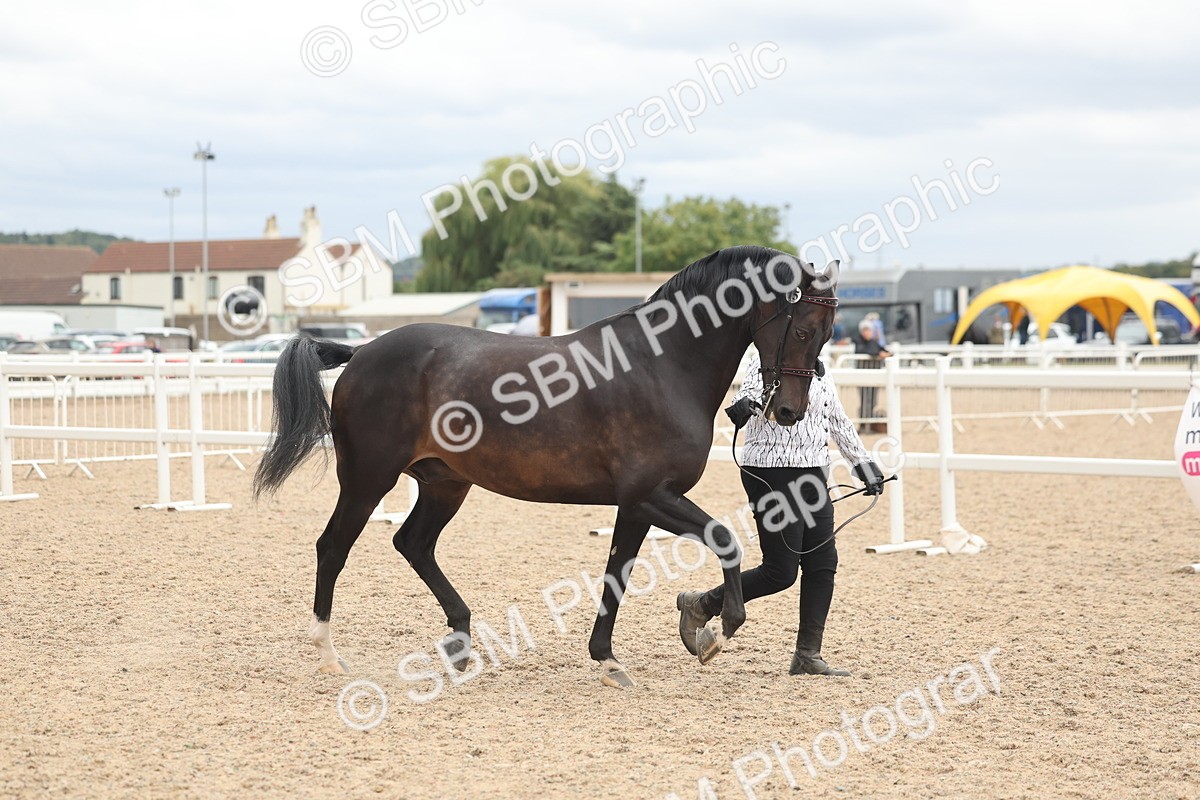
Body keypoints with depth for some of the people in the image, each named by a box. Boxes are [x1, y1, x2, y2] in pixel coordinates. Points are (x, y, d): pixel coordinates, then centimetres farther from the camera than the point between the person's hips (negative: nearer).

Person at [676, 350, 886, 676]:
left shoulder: (820, 370, 17)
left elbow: (839, 422, 25)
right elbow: (755, 386, -30)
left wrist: (864, 465, 24)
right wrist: (745, 404, -53)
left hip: (813, 477, 8)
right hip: (773, 476, -8)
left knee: (823, 565, 3)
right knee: (781, 572, -6)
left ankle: (808, 656, 10)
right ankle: (700, 606, 13)